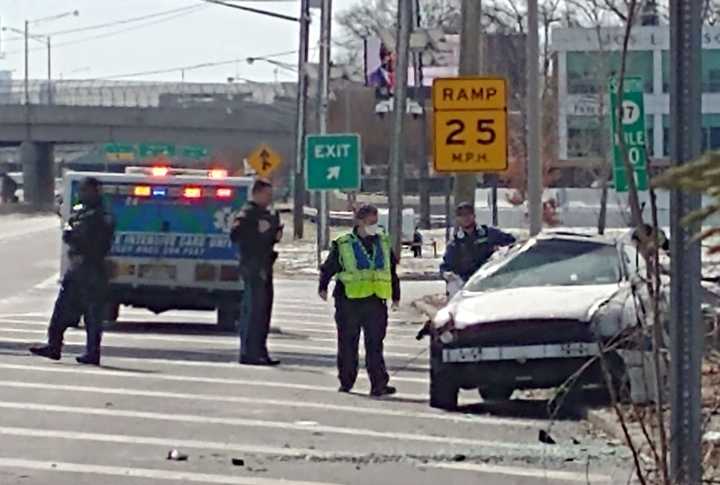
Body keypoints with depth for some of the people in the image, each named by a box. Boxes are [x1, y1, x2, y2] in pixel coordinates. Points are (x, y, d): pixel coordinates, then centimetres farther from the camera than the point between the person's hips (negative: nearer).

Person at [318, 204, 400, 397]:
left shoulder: (383, 243, 12)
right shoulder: (342, 245, 1)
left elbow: (392, 271, 20)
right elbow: (328, 268, 7)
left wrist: (396, 296, 20)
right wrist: (323, 287, -4)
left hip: (376, 302, 2)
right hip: (349, 301, -2)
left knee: (375, 345, -3)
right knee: (348, 345, 6)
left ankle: (379, 384, -6)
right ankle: (346, 382, 16)